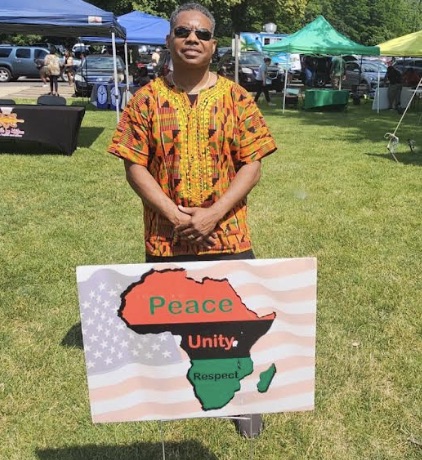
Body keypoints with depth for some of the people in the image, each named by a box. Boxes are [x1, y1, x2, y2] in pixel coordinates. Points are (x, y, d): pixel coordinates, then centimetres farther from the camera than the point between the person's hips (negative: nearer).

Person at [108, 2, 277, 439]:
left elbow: (251, 166, -5)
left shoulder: (236, 98, -1)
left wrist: (212, 215, -16)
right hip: (164, 238, 1)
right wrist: (173, 215, -15)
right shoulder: (146, 99, -1)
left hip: (227, 235, 0)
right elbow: (134, 166, -3)